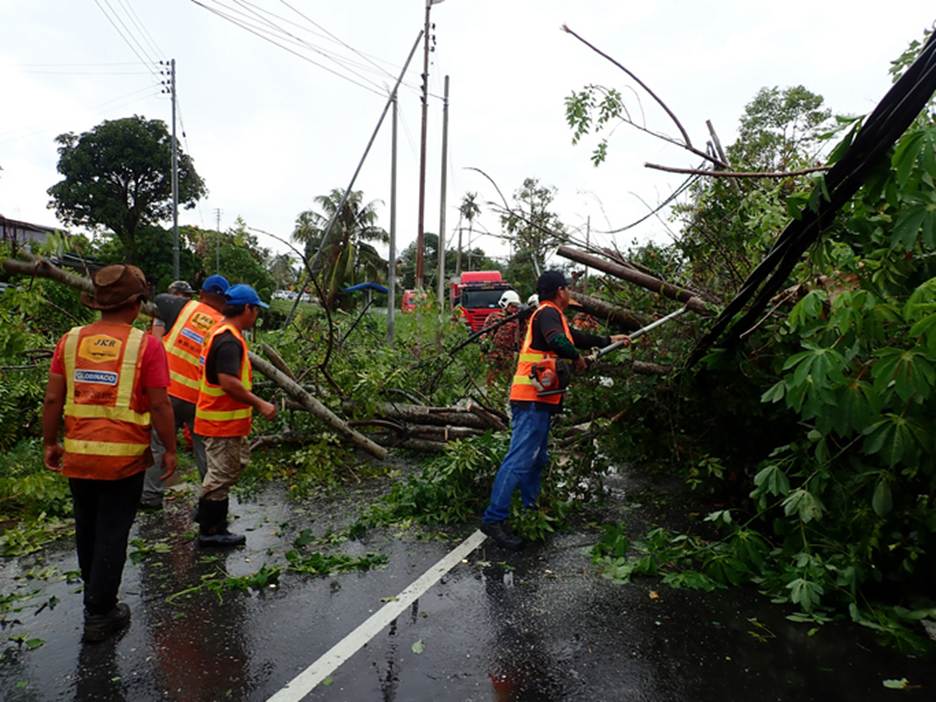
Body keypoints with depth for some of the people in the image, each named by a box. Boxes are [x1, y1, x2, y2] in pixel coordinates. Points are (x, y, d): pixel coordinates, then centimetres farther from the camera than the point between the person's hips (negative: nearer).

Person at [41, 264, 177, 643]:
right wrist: (170, 449, -2)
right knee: (112, 534, 9)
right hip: (124, 458, -5)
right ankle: (100, 614, 20)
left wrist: (50, 443, 14)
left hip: (77, 455, 5)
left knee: (86, 527, 24)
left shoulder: (71, 340, 0)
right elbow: (159, 405, -13)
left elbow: (52, 399, 1)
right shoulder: (146, 345, -13)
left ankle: (94, 591, 47)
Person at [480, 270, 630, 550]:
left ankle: (529, 510, 30)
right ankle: (494, 519, -12)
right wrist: (577, 359, -12)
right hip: (533, 399, -11)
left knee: (537, 459, 19)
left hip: (537, 401, 11)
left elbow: (575, 336, 36)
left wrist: (608, 341, 43)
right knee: (519, 460, -13)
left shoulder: (551, 315, 22)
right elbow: (558, 341, -29)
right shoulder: (548, 313, -9)